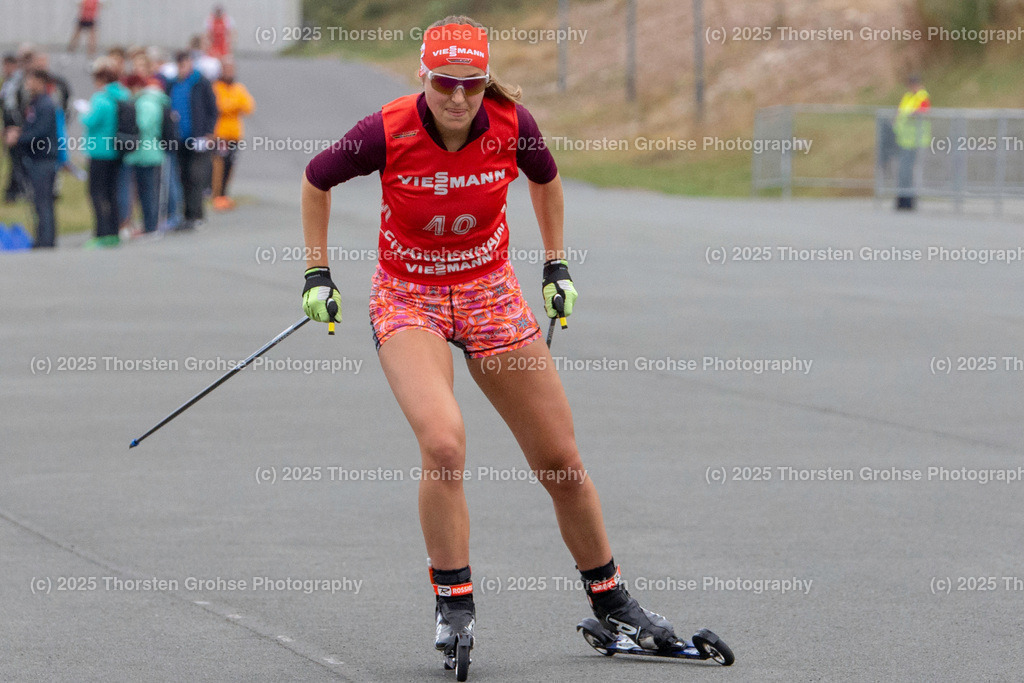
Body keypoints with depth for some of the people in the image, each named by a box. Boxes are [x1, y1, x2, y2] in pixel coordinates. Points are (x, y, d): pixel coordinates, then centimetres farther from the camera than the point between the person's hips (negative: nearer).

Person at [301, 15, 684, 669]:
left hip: (489, 291, 3)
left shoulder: (512, 125, -15)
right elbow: (316, 180, -1)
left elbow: (545, 178, 9)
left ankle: (611, 601, 24)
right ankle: (454, 602, -11)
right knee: (444, 443, -28)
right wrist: (318, 273, 1)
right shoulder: (389, 132, -21)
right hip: (408, 296, -3)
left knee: (562, 462, 5)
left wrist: (557, 265, 12)